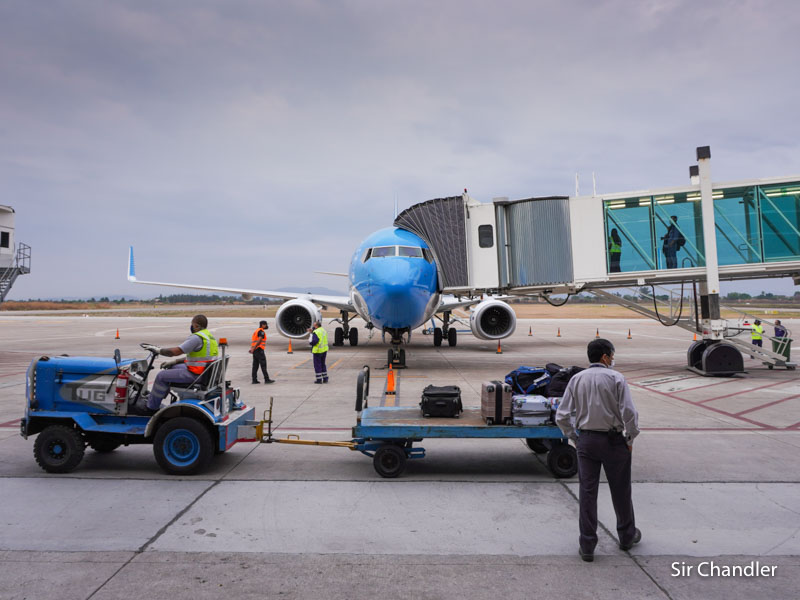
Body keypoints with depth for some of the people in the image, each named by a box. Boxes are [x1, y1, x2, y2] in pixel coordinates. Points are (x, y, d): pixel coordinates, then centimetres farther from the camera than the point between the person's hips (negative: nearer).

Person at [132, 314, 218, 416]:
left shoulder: (197, 338, -19)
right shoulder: (209, 336, 14)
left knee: (162, 376, -5)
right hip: (205, 369, 11)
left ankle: (150, 408, 6)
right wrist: (174, 361, 18)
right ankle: (153, 397, 31)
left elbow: (175, 351, -22)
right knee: (171, 368, 24)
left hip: (195, 373, -11)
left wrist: (158, 350, -6)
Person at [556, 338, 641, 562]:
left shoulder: (576, 379, 1)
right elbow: (629, 413, -16)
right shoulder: (616, 378, -9)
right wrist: (630, 438, -1)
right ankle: (627, 536, 36)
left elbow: (562, 417, -3)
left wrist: (574, 438, 10)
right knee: (620, 491, 16)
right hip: (613, 440, -2)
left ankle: (587, 546, 11)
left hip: (586, 440, 2)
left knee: (587, 492, 7)